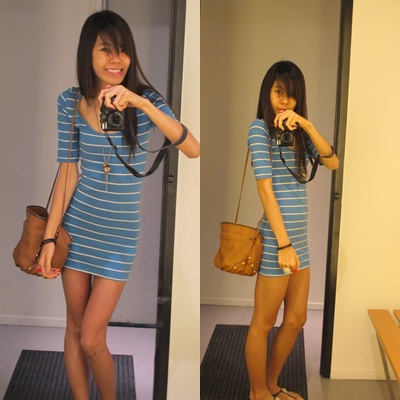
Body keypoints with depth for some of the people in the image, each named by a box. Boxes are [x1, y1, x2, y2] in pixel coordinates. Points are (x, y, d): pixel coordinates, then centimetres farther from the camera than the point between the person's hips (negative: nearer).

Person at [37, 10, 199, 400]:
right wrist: (48, 237, -4)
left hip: (119, 232, -2)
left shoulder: (145, 98, -10)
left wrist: (140, 103, -35)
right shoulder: (70, 101, -4)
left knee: (92, 338, -1)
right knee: (75, 326, 11)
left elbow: (193, 149, -25)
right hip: (77, 223, 2)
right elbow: (68, 171, -1)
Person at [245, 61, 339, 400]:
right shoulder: (260, 128, -9)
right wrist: (283, 243, -21)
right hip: (276, 238, -8)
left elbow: (333, 162, -1)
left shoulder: (297, 131, 13)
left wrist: (307, 124, -12)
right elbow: (265, 188, -16)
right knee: (264, 323, 5)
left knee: (296, 320, 16)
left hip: (300, 237, 8)